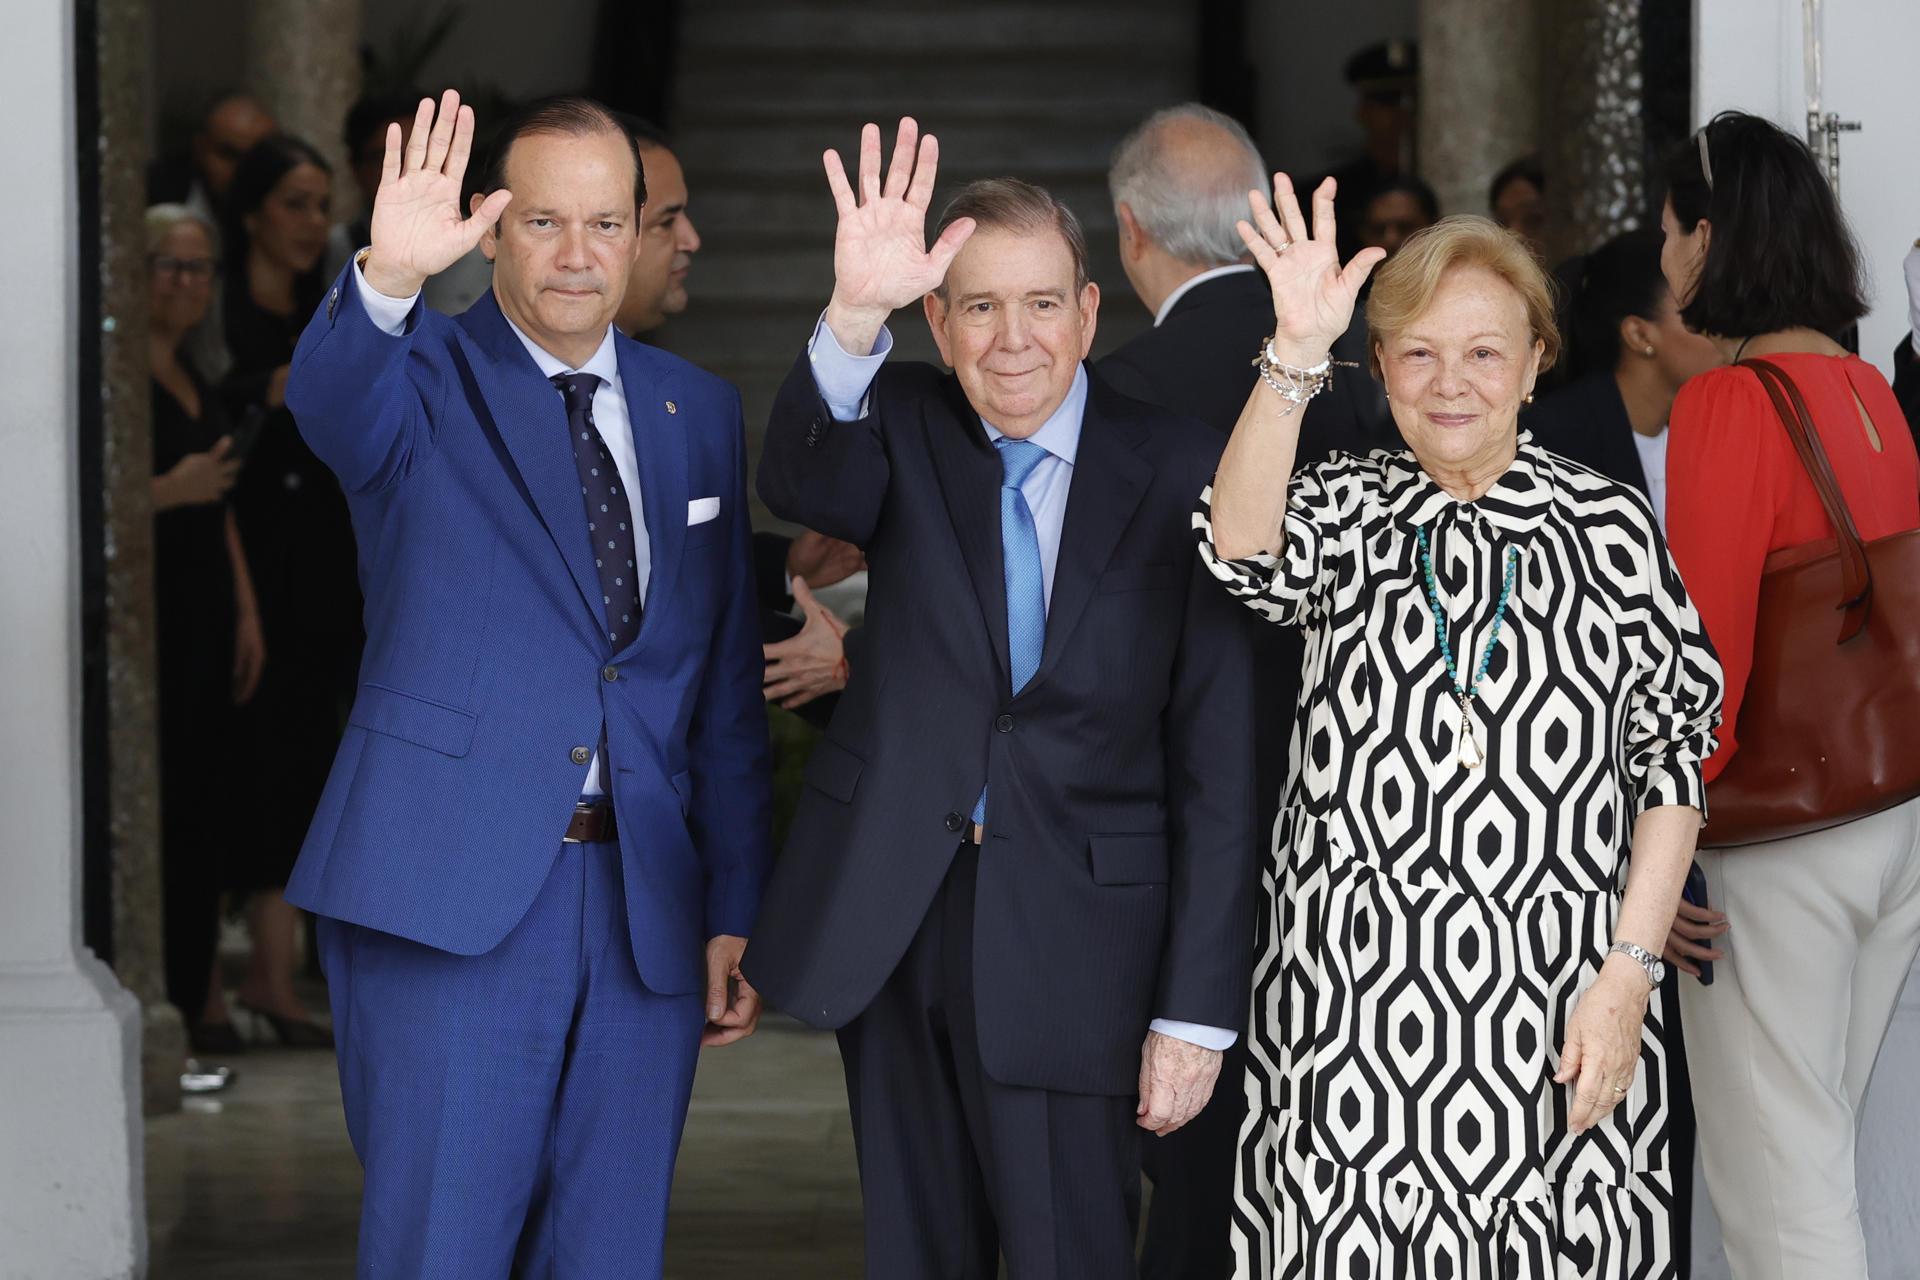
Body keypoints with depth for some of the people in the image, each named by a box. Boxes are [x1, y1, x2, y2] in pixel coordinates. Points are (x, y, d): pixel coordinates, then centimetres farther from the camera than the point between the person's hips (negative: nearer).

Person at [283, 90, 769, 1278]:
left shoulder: (699, 413, 13)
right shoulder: (425, 382, 0)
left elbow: (728, 686, 15)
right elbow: (331, 399, -26)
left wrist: (739, 908, 11)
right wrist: (388, 278, -47)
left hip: (646, 905, 4)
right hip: (453, 898, -4)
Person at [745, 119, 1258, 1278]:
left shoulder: (1180, 475, -4)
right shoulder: (907, 433, 4)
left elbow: (1218, 762, -6)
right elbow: (802, 484, -21)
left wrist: (1197, 1009, -10)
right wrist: (855, 316, -40)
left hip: (1073, 933, -3)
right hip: (896, 921, 3)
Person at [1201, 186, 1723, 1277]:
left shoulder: (1609, 526, 2)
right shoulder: (1348, 511, 6)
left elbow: (1672, 759, 1)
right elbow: (1246, 548, -17)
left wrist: (1628, 972, -6)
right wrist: (1295, 357, -30)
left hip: (1551, 996, -1)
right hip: (1355, 985, 1)